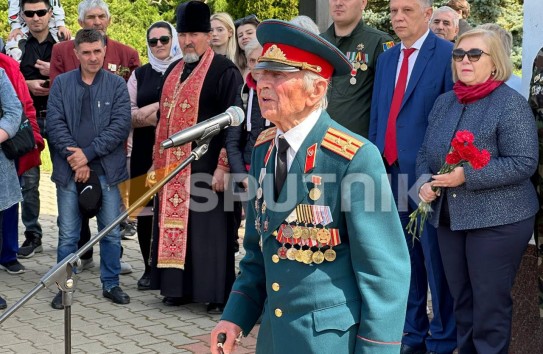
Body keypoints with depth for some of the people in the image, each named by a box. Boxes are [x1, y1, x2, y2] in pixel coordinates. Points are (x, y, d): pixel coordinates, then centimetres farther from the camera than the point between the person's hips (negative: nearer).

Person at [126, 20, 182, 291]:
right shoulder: (139, 74, 16)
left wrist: (155, 113, -10)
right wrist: (143, 116, -9)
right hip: (145, 152, 4)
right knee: (145, 209, 2)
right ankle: (150, 269, 12)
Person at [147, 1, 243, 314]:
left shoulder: (224, 71, -8)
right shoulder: (174, 72, 14)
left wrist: (223, 166, -18)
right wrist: (158, 163, 15)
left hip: (207, 168, -7)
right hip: (173, 167, 7)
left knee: (208, 229, -2)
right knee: (176, 226, 11)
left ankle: (217, 293, 7)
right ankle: (180, 287, 21)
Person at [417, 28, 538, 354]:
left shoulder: (511, 103, -11)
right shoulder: (444, 102, 10)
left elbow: (524, 163, -17)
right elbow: (426, 152, 16)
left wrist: (467, 176, -22)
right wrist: (425, 181, -5)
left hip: (497, 220, -6)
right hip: (449, 217, 6)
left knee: (490, 304, 1)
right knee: (462, 300, 15)